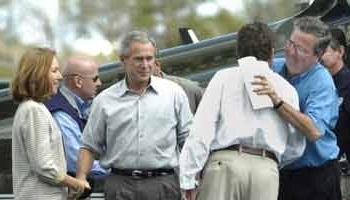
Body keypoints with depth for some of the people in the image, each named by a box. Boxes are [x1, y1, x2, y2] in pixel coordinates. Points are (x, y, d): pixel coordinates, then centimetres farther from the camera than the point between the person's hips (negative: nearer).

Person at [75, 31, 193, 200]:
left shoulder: (174, 93, 7)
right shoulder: (105, 100, 8)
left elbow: (188, 140, 8)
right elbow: (90, 146, 10)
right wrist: (81, 179, -5)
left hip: (163, 185, 0)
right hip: (120, 185, 0)